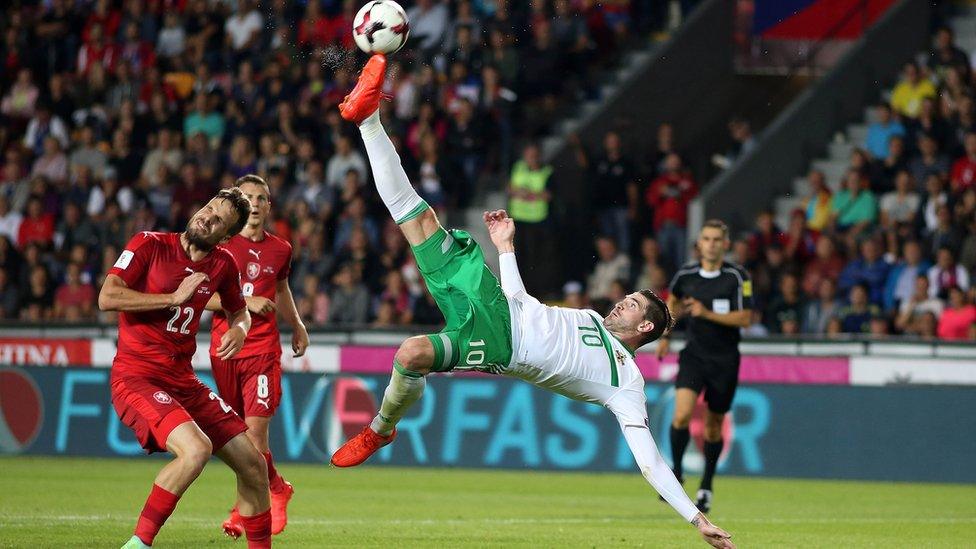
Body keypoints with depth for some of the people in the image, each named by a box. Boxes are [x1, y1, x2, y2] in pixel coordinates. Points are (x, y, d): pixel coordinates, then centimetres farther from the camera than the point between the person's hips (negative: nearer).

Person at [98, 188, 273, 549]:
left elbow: (238, 311, 26)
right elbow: (107, 298, -17)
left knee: (253, 466, 5)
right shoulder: (149, 245, -7)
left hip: (183, 381, 7)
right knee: (196, 449, -31)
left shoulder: (222, 264, 7)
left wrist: (239, 329, 1)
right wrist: (174, 298, -14)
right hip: (136, 378, -7)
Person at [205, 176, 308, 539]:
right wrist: (245, 302, -15)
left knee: (255, 430, -13)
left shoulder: (280, 249, 10)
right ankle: (276, 489, 26)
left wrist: (297, 325, 33)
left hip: (263, 348, 0)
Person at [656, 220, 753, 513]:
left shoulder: (737, 277, -8)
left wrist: (708, 313, -22)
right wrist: (665, 336, 20)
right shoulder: (686, 274, 1)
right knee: (682, 414, -20)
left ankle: (706, 487, 26)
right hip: (694, 354, 1)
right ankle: (676, 472, 0)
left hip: (725, 359, -1)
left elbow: (745, 319, -12)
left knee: (714, 425, 8)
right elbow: (673, 301, 23)